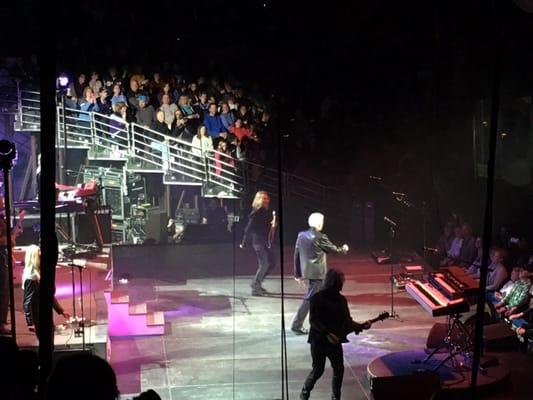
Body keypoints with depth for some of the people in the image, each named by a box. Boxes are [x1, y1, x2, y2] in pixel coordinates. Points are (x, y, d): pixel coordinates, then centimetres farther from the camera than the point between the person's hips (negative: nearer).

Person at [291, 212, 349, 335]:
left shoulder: (301, 235, 3)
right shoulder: (320, 237, -15)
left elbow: (297, 255, 7)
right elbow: (333, 249, -4)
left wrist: (298, 274, 14)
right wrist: (344, 249, 18)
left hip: (307, 271, 8)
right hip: (317, 273, -8)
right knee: (309, 299, -4)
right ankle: (297, 325, -5)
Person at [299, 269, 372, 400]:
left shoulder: (341, 299, 6)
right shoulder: (317, 298, -12)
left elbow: (347, 320, 8)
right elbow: (313, 320, -17)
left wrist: (361, 326, -8)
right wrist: (327, 334, -24)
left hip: (335, 340, 5)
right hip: (319, 339, -5)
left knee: (339, 369, 3)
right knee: (318, 370, 0)